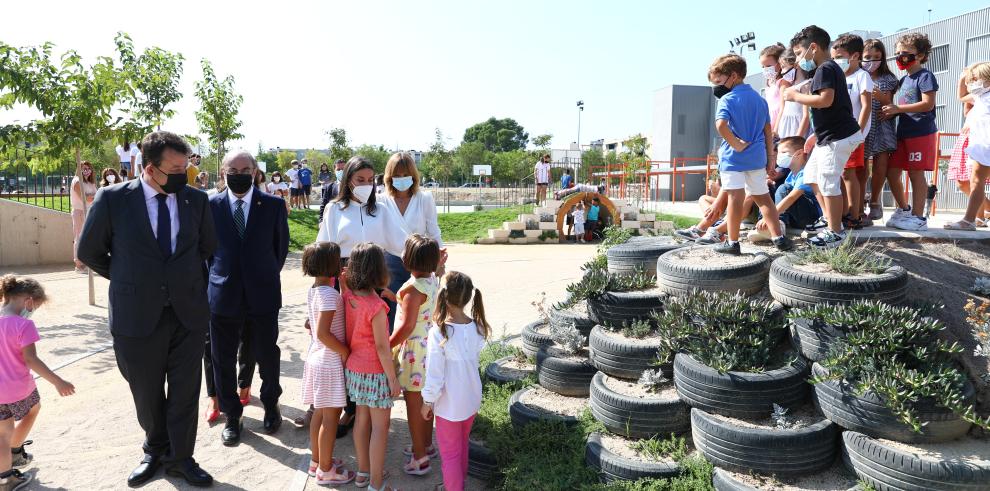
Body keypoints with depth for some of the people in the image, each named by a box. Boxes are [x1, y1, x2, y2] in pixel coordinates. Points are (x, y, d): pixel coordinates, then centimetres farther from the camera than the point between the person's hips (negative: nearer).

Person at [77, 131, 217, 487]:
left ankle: (180, 457, 26)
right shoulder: (112, 199, -7)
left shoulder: (196, 200, -1)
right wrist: (127, 280, 10)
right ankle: (155, 451, 37)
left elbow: (208, 247, 14)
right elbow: (89, 252, 5)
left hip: (188, 313, 1)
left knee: (185, 391, 8)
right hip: (137, 315, -1)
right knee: (147, 393, 14)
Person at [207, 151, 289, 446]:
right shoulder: (210, 206, -1)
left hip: (262, 296, 0)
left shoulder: (273, 205, -2)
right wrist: (216, 278, 7)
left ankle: (271, 405, 36)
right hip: (223, 296, 1)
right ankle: (232, 416, 28)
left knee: (267, 355, 12)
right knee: (223, 360, 10)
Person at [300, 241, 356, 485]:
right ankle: (325, 470, 14)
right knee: (331, 416, 3)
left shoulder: (313, 290, 4)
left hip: (317, 357, 9)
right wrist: (345, 352, -17)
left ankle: (317, 460, 32)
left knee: (320, 412, 19)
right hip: (330, 361, -9)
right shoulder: (329, 294, -23)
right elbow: (323, 333, -27)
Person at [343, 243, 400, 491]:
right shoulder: (376, 306, -25)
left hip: (354, 368, 7)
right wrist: (393, 378, -11)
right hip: (375, 373, -7)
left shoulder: (348, 296, -5)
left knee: (362, 419, 19)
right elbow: (382, 347, -19)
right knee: (380, 427, 5)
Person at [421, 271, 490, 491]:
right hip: (472, 398, 6)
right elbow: (474, 359, 3)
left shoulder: (439, 332, -25)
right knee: (462, 446, 26)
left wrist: (427, 402, -5)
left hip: (450, 404, -6)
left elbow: (434, 374, -19)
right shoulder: (477, 327, -9)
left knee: (450, 453, 12)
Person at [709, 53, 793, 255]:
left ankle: (733, 242, 2)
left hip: (733, 157, -6)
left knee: (735, 198, -3)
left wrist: (736, 144, -16)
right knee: (763, 197, 15)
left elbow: (721, 125, -27)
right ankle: (779, 237, 16)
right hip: (757, 157, 6)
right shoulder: (759, 99, 12)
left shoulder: (726, 99, -8)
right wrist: (770, 157, 16)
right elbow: (768, 130, 13)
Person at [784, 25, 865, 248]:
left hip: (837, 137, -11)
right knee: (812, 176, 17)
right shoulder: (832, 68, 18)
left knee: (828, 184, -7)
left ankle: (835, 233, 2)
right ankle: (832, 223, 24)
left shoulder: (825, 69, -14)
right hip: (830, 136, 11)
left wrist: (796, 96, -16)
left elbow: (826, 100, -27)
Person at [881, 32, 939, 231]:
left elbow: (928, 104, -16)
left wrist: (898, 109, -18)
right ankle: (904, 209, 23)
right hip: (903, 133, 8)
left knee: (916, 174, -4)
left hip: (921, 133, -8)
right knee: (892, 172, 7)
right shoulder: (903, 80, 17)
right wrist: (891, 112, 2)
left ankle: (918, 217, 3)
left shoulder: (925, 76, -7)